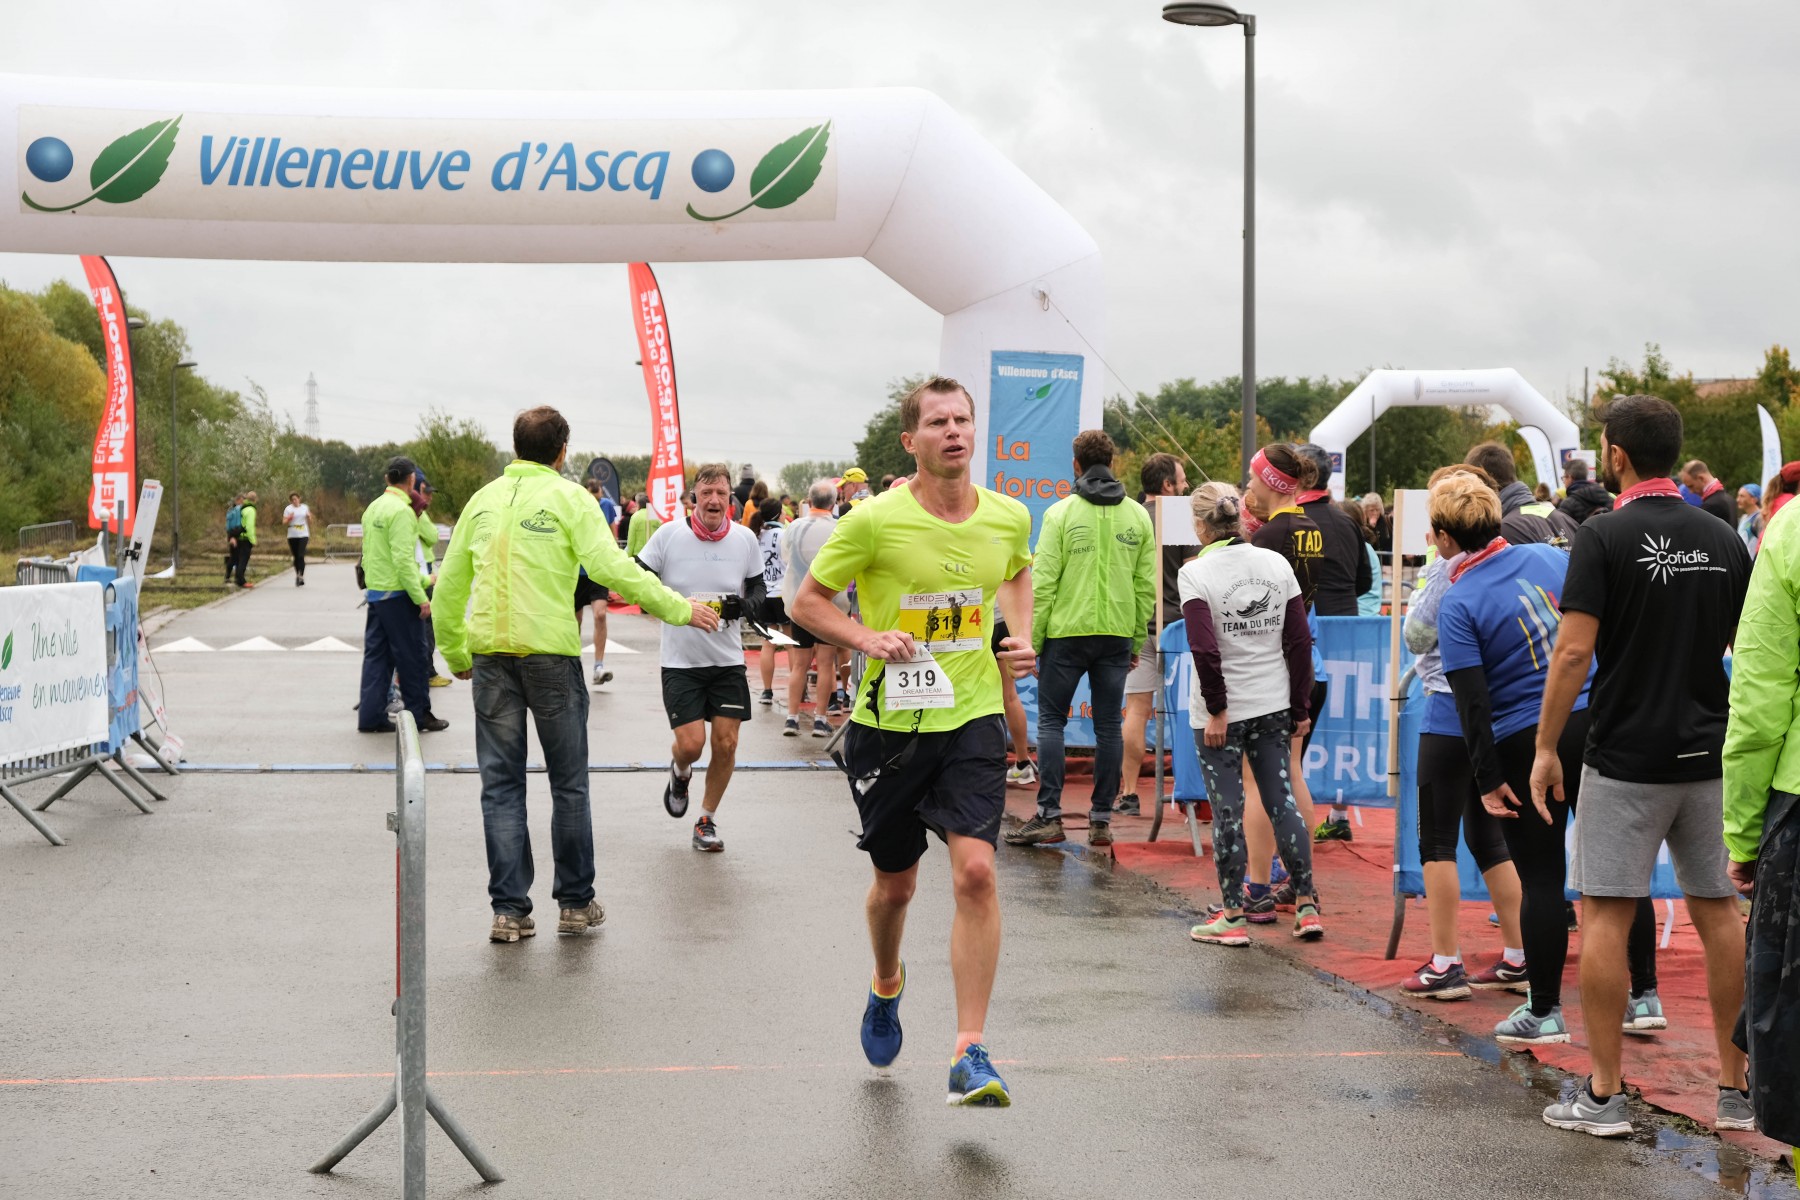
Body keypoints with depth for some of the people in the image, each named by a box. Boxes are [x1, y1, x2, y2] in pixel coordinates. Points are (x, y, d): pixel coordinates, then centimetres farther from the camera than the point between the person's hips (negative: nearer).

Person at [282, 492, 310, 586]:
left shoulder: (304, 507, 8)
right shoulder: (288, 509, 3)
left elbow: (309, 520, 18)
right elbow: (284, 522, 0)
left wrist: (309, 516, -4)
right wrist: (289, 518, -19)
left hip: (303, 535, 0)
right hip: (292, 535, 0)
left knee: (301, 556, -14)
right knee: (296, 557, 6)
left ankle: (301, 576, -16)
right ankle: (298, 575, 18)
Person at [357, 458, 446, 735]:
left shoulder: (373, 508, 11)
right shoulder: (401, 510, -16)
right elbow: (404, 559, -22)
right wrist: (421, 598, -20)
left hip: (374, 591, 8)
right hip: (397, 593, -8)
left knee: (376, 655, 10)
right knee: (411, 655, 1)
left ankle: (370, 716, 9)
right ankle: (419, 715, 7)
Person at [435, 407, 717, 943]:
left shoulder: (484, 499, 11)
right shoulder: (568, 497, -2)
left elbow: (448, 587, 13)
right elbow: (610, 567, -14)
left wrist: (455, 654, 23)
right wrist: (678, 608, -7)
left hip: (489, 652, 3)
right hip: (549, 652, -3)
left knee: (501, 784, 7)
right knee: (568, 783, 9)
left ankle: (509, 910, 6)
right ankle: (575, 903, 15)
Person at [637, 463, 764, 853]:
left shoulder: (745, 539, -1)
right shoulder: (669, 535, -8)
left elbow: (758, 591, 9)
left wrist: (744, 606, -15)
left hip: (728, 660, 2)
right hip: (681, 660, -2)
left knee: (726, 743, -2)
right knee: (691, 743, -10)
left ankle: (707, 820, 19)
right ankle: (679, 774, 29)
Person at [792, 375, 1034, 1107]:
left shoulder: (1009, 518, 0)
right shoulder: (875, 521, -11)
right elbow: (807, 600, -2)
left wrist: (1021, 638, 7)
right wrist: (866, 638, -19)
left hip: (972, 721, 1)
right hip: (888, 724, -1)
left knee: (976, 872, -16)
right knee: (895, 884, 13)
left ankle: (971, 1053, -11)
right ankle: (886, 987, 47)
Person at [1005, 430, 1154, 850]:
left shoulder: (1061, 512, -4)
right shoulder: (1138, 516, 6)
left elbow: (1043, 583, -7)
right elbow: (1147, 586, 6)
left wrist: (1033, 640, -2)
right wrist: (1137, 640, 13)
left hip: (1066, 631, -3)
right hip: (1117, 635, 3)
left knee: (1051, 721, 5)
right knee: (1109, 726, 7)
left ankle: (1049, 814, -1)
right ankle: (1101, 820, 9)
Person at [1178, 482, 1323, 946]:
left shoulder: (1196, 573, -12)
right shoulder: (1277, 564, 2)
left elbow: (1205, 650, -20)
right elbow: (1299, 640, 2)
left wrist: (1217, 709, -12)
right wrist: (1298, 706, 8)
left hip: (1224, 712, -4)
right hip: (1274, 706, 5)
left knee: (1227, 810, 3)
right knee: (1281, 799, 12)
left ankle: (1232, 917, 9)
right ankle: (1306, 906, 13)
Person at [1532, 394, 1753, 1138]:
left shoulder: (1604, 539, -10)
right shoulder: (1723, 540, 6)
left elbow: (1574, 651, -15)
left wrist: (1547, 745, -7)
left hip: (1625, 759, -5)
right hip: (1709, 755, 5)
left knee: (1604, 915, 0)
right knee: (1718, 913, 11)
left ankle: (1604, 1095, 2)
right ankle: (1736, 1085, 16)